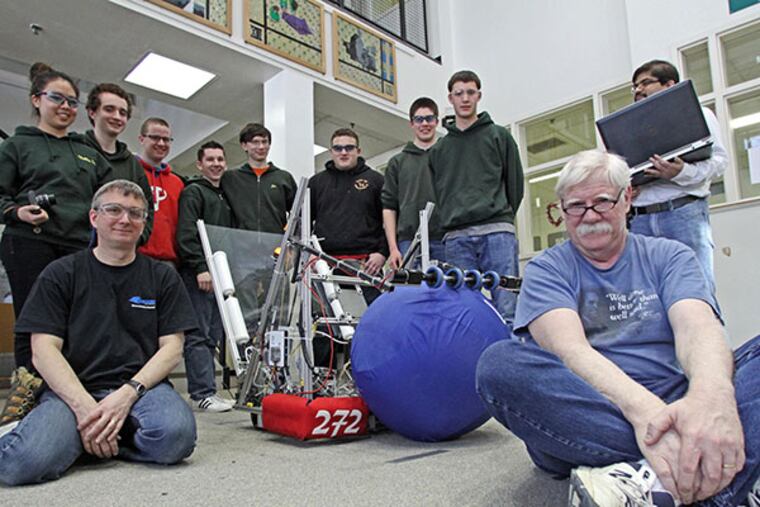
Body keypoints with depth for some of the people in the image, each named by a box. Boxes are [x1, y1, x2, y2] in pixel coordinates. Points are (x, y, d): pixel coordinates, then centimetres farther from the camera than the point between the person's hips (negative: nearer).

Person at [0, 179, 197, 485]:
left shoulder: (163, 277, 11)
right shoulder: (60, 274, 9)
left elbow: (172, 348, 4)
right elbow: (44, 351, -1)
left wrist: (127, 394, -13)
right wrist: (84, 406, -17)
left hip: (141, 386, 2)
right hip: (72, 391, -1)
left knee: (175, 436, -31)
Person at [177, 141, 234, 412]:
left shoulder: (225, 196, 24)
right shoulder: (192, 192, 0)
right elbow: (186, 235, -12)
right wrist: (200, 267, -20)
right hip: (198, 274, -8)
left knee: (213, 335, 8)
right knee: (199, 335, -7)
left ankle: (205, 390, 15)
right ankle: (203, 393, -5)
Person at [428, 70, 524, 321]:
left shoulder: (498, 135, 14)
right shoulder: (439, 149, 21)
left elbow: (515, 183, 11)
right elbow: (436, 194, 18)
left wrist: (500, 218, 9)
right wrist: (450, 222, 7)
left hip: (497, 233, -2)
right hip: (456, 239, 3)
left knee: (507, 308, -8)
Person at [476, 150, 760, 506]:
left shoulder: (669, 257, 12)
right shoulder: (546, 270, 6)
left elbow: (699, 328, -9)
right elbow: (567, 347, -13)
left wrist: (712, 394, -33)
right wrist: (641, 407, -32)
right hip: (584, 415, -1)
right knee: (500, 363, -31)